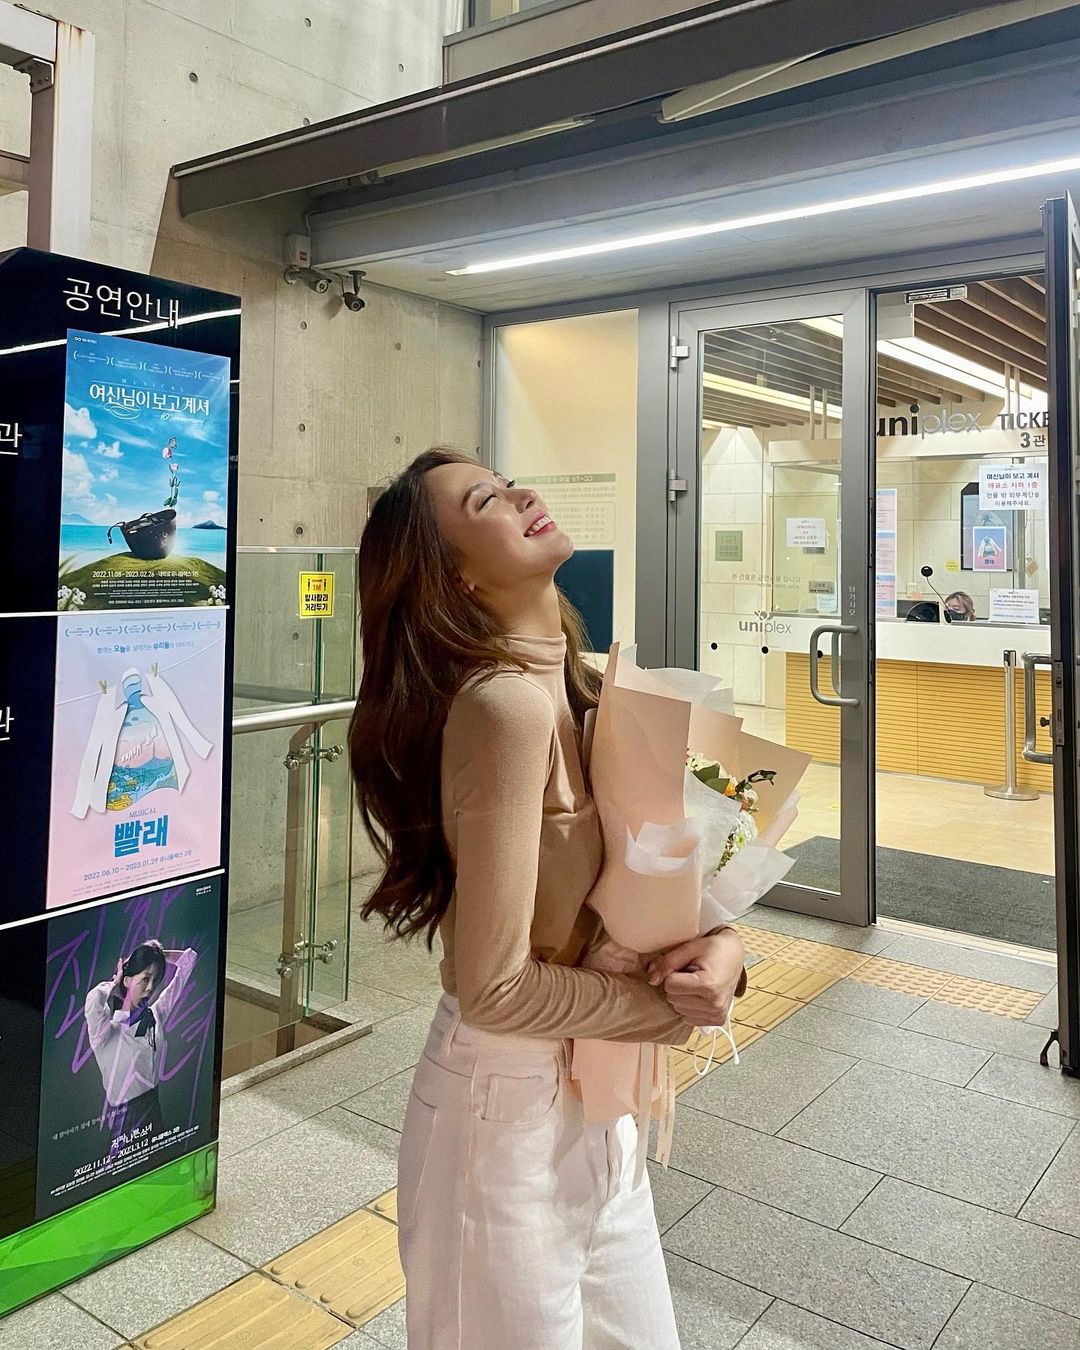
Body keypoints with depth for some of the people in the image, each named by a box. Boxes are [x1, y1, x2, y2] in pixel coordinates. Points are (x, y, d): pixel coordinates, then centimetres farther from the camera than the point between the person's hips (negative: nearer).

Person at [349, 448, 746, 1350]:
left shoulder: (571, 688, 1)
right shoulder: (504, 705, -27)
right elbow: (495, 990, -27)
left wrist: (718, 941, -13)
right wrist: (677, 1006, -14)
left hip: (588, 1098, 8)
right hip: (509, 1105, -8)